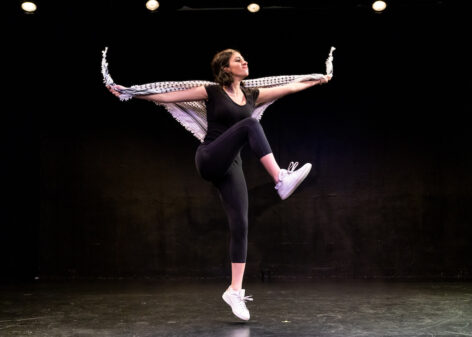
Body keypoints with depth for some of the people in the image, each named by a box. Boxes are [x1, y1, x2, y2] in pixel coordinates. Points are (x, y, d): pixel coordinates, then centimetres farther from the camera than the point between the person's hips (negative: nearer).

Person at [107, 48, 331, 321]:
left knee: (240, 225, -6)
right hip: (209, 159, -5)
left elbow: (288, 87, 25)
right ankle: (282, 179, -39)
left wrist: (317, 80, 33)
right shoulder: (212, 92, 2)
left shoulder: (252, 95, 15)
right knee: (250, 124, -27)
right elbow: (167, 96, 1)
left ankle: (235, 291, 1)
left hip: (231, 166, 5)